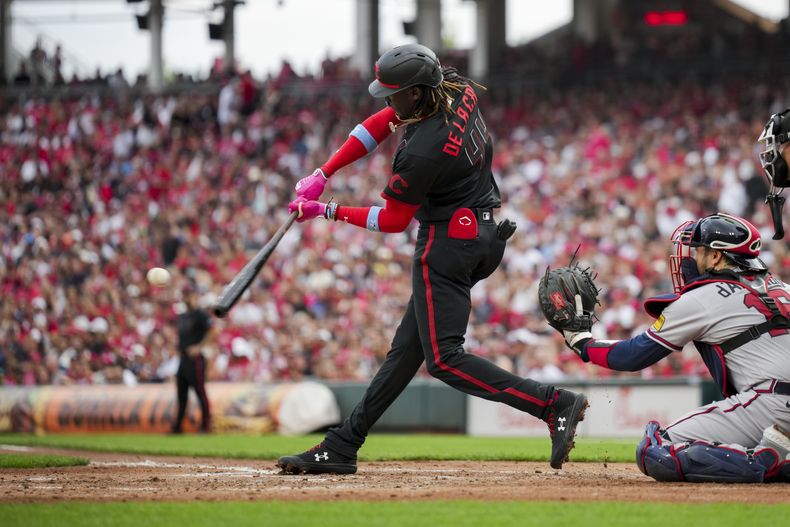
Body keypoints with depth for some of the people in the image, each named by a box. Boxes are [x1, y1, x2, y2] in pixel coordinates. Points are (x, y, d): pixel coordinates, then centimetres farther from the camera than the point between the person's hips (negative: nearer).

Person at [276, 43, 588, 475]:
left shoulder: (423, 151, -26)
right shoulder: (457, 90, -2)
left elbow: (393, 221, -11)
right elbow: (381, 124, 9)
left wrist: (327, 212, -1)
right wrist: (323, 174, 6)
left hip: (448, 241, -10)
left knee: (444, 358, -10)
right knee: (408, 345, 11)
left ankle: (554, 404, -19)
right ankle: (342, 447, 16)